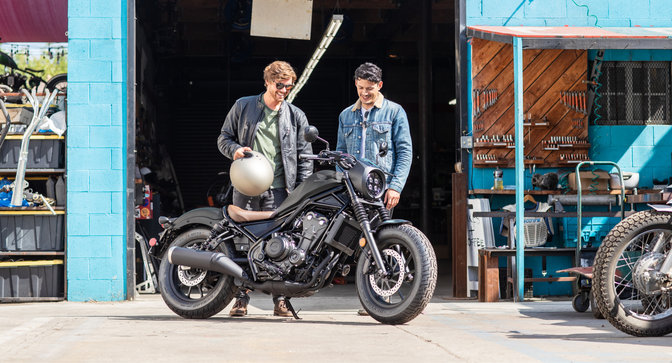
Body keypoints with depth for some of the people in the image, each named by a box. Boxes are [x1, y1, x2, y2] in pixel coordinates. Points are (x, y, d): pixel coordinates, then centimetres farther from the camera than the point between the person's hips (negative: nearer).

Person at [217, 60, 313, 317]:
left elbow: (305, 157, 10)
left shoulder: (296, 116, 11)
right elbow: (224, 137, 16)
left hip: (278, 190, 0)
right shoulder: (243, 106, 10)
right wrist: (234, 149, -8)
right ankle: (241, 298, 8)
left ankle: (280, 299, 1)